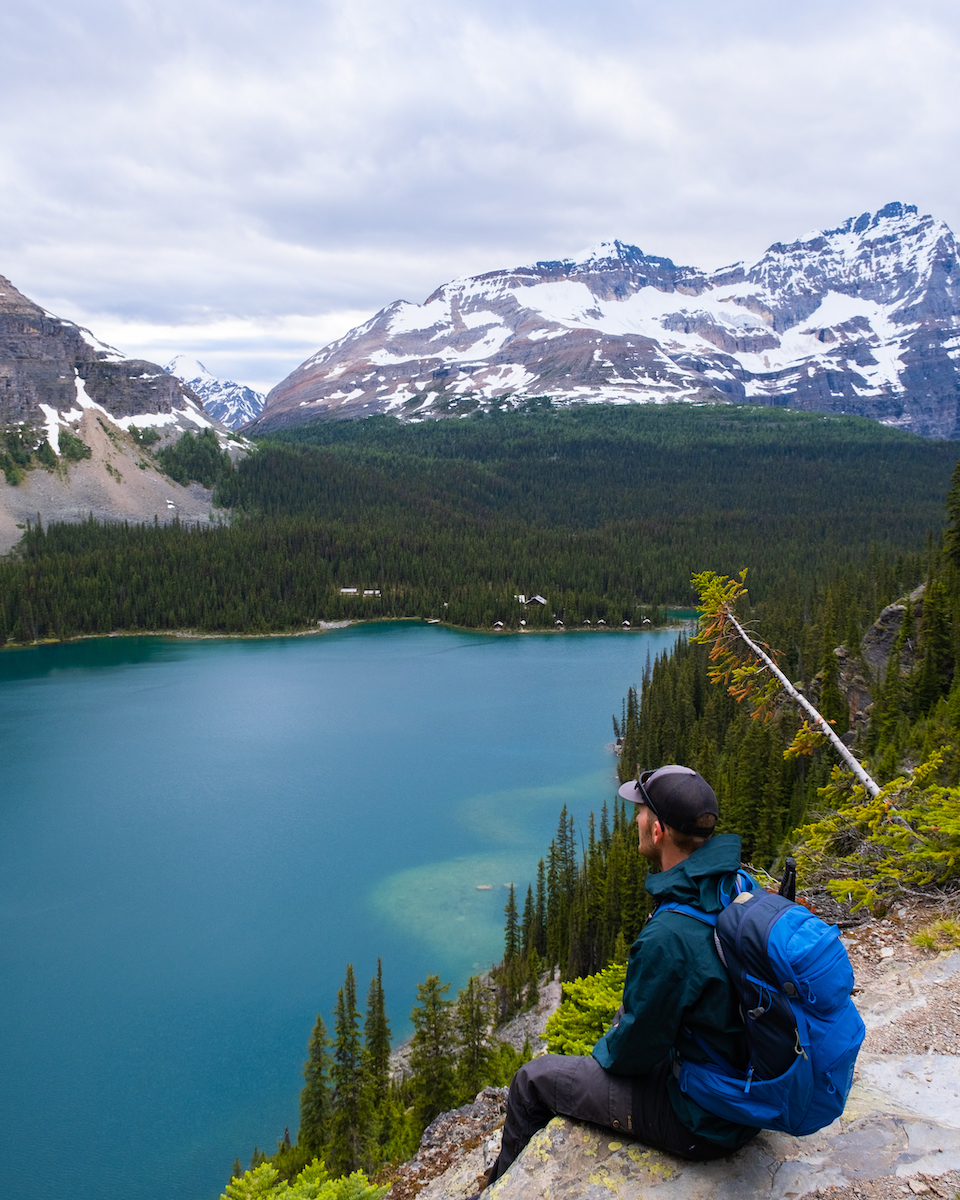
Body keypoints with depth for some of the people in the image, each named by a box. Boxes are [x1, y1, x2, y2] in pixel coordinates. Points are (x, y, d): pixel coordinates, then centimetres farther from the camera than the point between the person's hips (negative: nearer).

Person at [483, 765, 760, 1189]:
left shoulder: (667, 939, -35)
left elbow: (637, 1051, -20)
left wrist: (605, 1052, 2)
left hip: (702, 1126, -8)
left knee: (533, 1080, 7)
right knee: (624, 1014, 31)